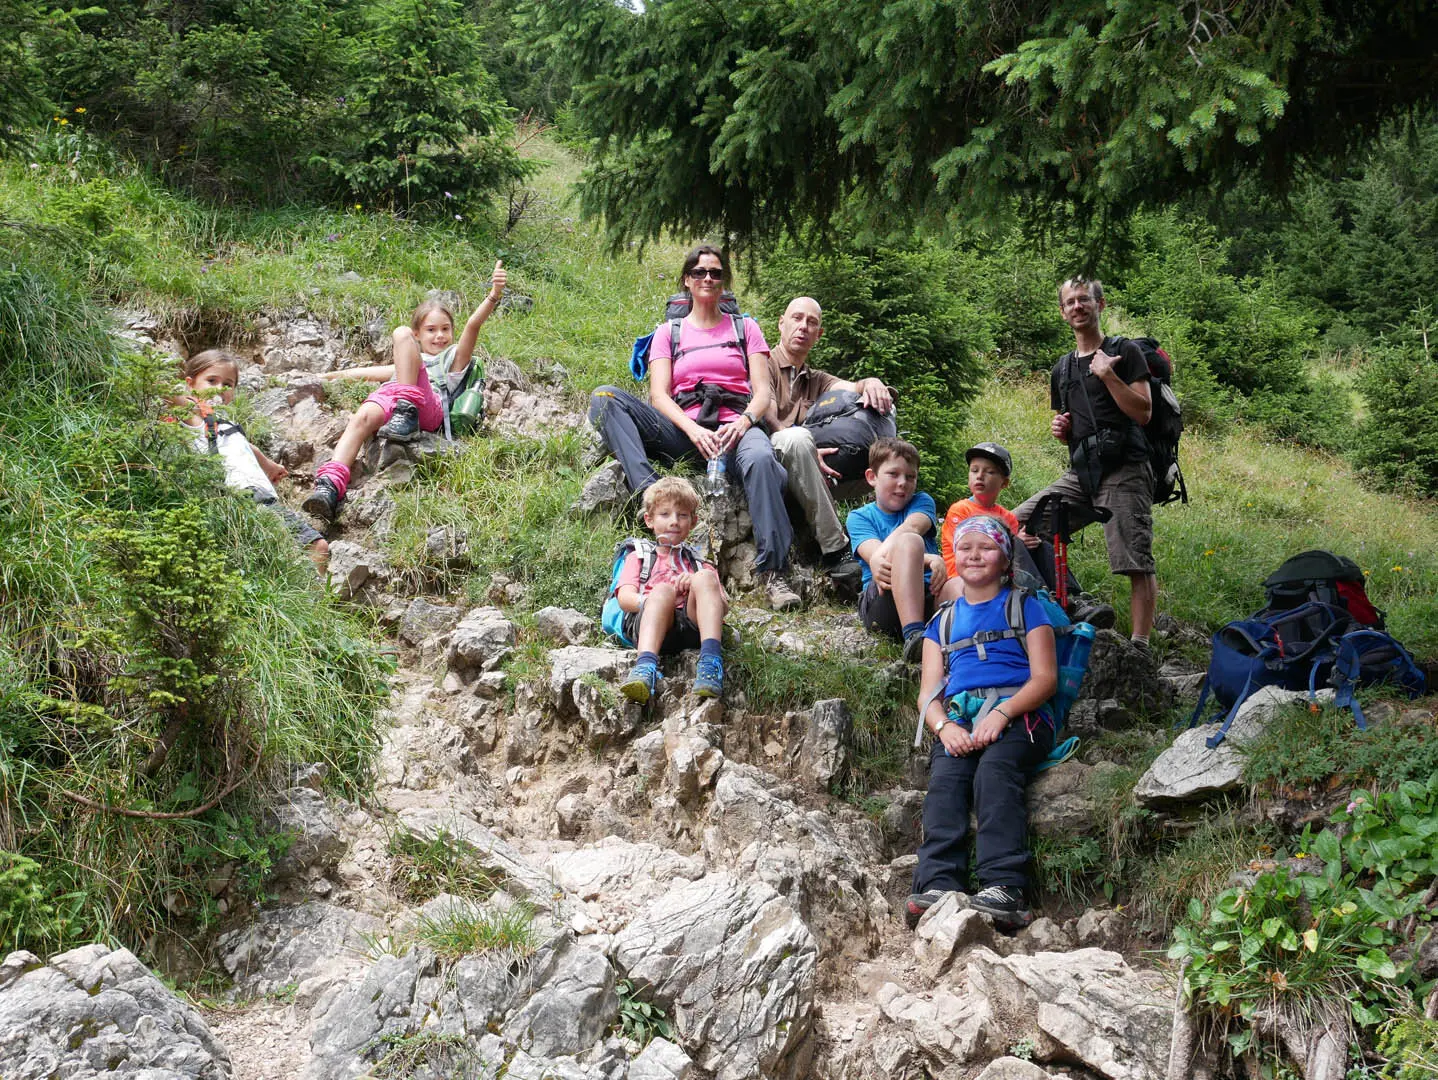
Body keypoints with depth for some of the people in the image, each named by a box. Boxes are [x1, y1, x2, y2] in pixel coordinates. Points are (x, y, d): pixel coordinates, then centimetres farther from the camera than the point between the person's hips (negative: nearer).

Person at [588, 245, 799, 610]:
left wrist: (743, 422, -15)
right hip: (683, 429, 2)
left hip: (734, 427, -1)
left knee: (760, 458, -39)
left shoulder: (745, 328, 21)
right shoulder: (668, 332, 21)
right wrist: (693, 429, -16)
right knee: (604, 398, -21)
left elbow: (762, 392, 10)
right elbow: (659, 394, 6)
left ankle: (774, 571, -45)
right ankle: (648, 490, -42)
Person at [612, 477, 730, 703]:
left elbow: (724, 606, 17)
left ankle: (710, 662, -46)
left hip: (692, 626, 1)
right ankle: (645, 667, -57)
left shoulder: (700, 563, 34)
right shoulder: (638, 557, 31)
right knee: (663, 589, -33)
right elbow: (624, 598, 10)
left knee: (704, 577, -25)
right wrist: (656, 600, -13)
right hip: (646, 623, -1)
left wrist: (696, 588, -4)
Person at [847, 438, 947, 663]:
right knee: (908, 542, -31)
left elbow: (912, 527, -7)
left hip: (928, 596, 2)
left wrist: (881, 556, -29)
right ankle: (913, 634, -48)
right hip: (881, 603, -2)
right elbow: (874, 552, -9)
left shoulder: (922, 501, 19)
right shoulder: (860, 517, 14)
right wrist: (927, 558, -28)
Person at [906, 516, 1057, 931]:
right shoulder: (944, 621, 28)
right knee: (944, 779, -29)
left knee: (994, 771, -34)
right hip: (959, 718, 3)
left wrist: (1000, 714, -14)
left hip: (1018, 714, -3)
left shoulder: (1025, 607, 18)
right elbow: (928, 693, 17)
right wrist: (945, 726, -7)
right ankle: (937, 887, -45)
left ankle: (1003, 889, -47)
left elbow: (1045, 678, 5)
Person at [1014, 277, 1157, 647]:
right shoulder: (1062, 369, 21)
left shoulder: (1125, 352, 2)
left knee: (1137, 563, -13)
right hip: (1080, 473, 7)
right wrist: (1059, 429, 7)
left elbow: (1143, 412, -8)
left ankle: (1140, 644, -9)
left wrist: (1108, 376, -15)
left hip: (1123, 471, -7)